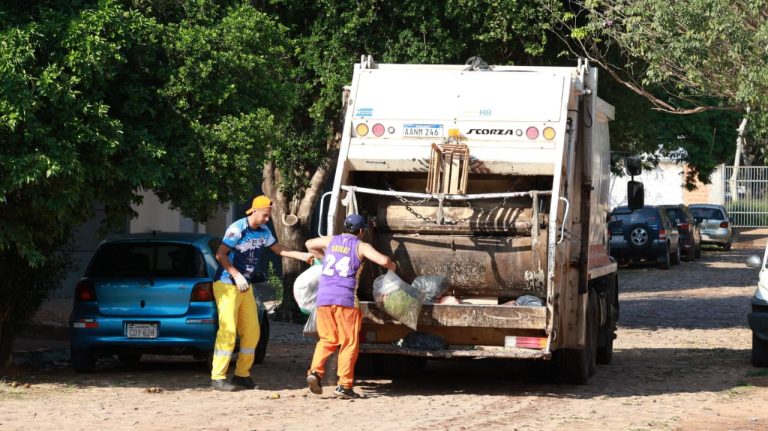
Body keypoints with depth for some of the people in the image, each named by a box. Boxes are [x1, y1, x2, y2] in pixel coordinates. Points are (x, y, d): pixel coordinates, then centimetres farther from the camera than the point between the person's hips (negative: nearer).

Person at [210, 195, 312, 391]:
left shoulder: (264, 232, 7)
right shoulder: (237, 229, -17)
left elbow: (279, 250, 18)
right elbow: (220, 255, -20)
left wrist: (303, 255, 6)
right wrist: (237, 276, -26)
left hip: (245, 286, 8)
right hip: (226, 285, -8)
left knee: (252, 331, 4)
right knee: (228, 331, -14)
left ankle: (242, 374, 14)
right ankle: (217, 377, -12)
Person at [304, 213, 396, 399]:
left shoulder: (331, 241, 18)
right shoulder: (361, 246, 4)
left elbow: (309, 244, 34)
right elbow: (383, 260, -9)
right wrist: (392, 266, 12)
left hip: (323, 298, 4)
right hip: (346, 298, -4)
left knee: (327, 340, 16)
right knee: (349, 343, 3)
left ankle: (315, 371, -6)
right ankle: (344, 385, -3)